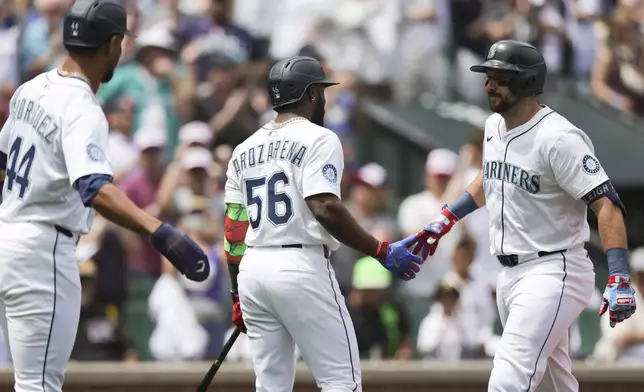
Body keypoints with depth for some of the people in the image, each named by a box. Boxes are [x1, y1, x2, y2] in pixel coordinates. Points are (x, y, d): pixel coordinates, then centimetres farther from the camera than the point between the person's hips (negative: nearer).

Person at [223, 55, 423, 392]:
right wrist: (382, 252, -15)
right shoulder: (317, 139, -4)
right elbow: (325, 208, -19)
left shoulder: (245, 150, 16)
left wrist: (238, 295, 20)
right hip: (302, 267, -7)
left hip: (252, 269, 7)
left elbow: (233, 229, 14)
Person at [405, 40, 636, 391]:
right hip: (511, 274, 9)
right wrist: (446, 219, 25)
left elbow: (607, 204, -23)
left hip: (553, 273, -9)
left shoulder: (557, 137, -18)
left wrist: (619, 280, -32)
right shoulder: (494, 126, 9)